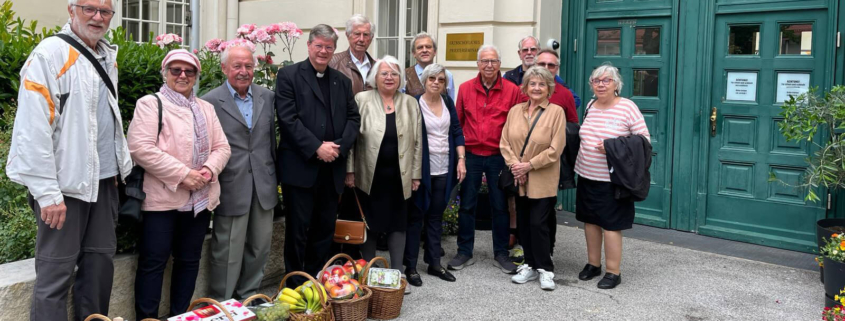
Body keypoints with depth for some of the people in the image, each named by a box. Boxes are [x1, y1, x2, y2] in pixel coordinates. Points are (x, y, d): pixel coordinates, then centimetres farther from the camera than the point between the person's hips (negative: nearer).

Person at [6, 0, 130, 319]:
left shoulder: (107, 57, 13)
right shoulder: (50, 53, -10)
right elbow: (33, 128, -15)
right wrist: (47, 192, -18)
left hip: (103, 180, 7)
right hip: (66, 183, -7)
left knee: (101, 262, 11)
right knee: (56, 272, 0)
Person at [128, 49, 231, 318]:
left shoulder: (206, 108, 16)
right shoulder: (150, 104, -2)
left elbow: (222, 147, 12)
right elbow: (141, 147, -14)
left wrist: (209, 169, -10)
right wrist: (182, 175, -18)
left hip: (200, 199, 6)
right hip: (162, 198, -6)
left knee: (189, 259, 12)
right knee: (154, 261, -1)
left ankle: (180, 315, 24)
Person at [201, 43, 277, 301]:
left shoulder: (267, 97, 8)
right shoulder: (211, 102, -6)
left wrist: (274, 177, 13)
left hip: (263, 185, 5)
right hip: (232, 187, -5)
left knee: (260, 246, 14)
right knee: (228, 251, 4)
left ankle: (249, 296, 32)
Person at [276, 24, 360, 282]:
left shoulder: (342, 81, 15)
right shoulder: (289, 75, -1)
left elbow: (353, 118, 9)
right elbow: (287, 118, -11)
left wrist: (339, 146, -8)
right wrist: (316, 148, -16)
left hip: (332, 168, 5)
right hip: (300, 166, -5)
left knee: (325, 229, 11)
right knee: (298, 229, 3)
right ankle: (294, 284, 16)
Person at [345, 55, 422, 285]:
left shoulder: (411, 104, 6)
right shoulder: (362, 100, -1)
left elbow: (417, 142, 7)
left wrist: (416, 174, 3)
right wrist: (350, 170, -7)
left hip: (399, 177, 2)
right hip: (369, 176, -2)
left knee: (398, 224, 8)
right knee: (370, 224, 7)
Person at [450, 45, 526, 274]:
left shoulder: (512, 90, -3)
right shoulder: (465, 88, 2)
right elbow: (458, 121, 6)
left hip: (499, 157, -1)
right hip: (471, 155, 1)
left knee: (500, 206, 8)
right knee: (466, 205, 8)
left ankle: (501, 253, 23)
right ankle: (465, 253, 21)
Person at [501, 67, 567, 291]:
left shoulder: (556, 112, -6)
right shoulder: (515, 111, 7)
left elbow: (555, 149, -12)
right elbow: (505, 142, 3)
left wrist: (529, 165, -15)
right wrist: (514, 165, -11)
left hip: (542, 181, -4)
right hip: (519, 180, 5)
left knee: (538, 224, -6)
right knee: (523, 224, 11)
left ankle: (545, 270, 9)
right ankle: (530, 266, 24)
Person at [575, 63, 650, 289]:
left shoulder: (627, 107, -10)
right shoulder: (590, 106, 8)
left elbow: (644, 139, -9)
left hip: (611, 179, -6)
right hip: (587, 176, 6)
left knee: (610, 225, -1)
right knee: (590, 220, 13)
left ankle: (613, 272, 12)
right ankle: (593, 264, 29)